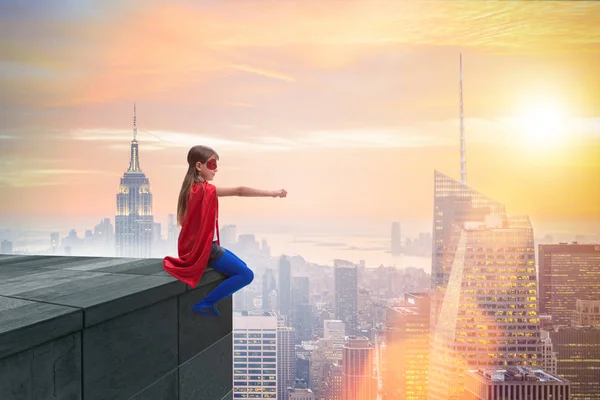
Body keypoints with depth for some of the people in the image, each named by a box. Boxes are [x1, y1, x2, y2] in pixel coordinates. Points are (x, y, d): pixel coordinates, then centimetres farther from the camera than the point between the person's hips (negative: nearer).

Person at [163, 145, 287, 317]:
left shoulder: (193, 188, 9)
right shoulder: (204, 189, -19)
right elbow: (239, 191, -25)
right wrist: (272, 193, -25)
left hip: (199, 245, 10)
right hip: (205, 248, -10)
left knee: (242, 267, 19)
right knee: (246, 274, -10)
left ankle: (211, 300, 10)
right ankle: (205, 303, -7)